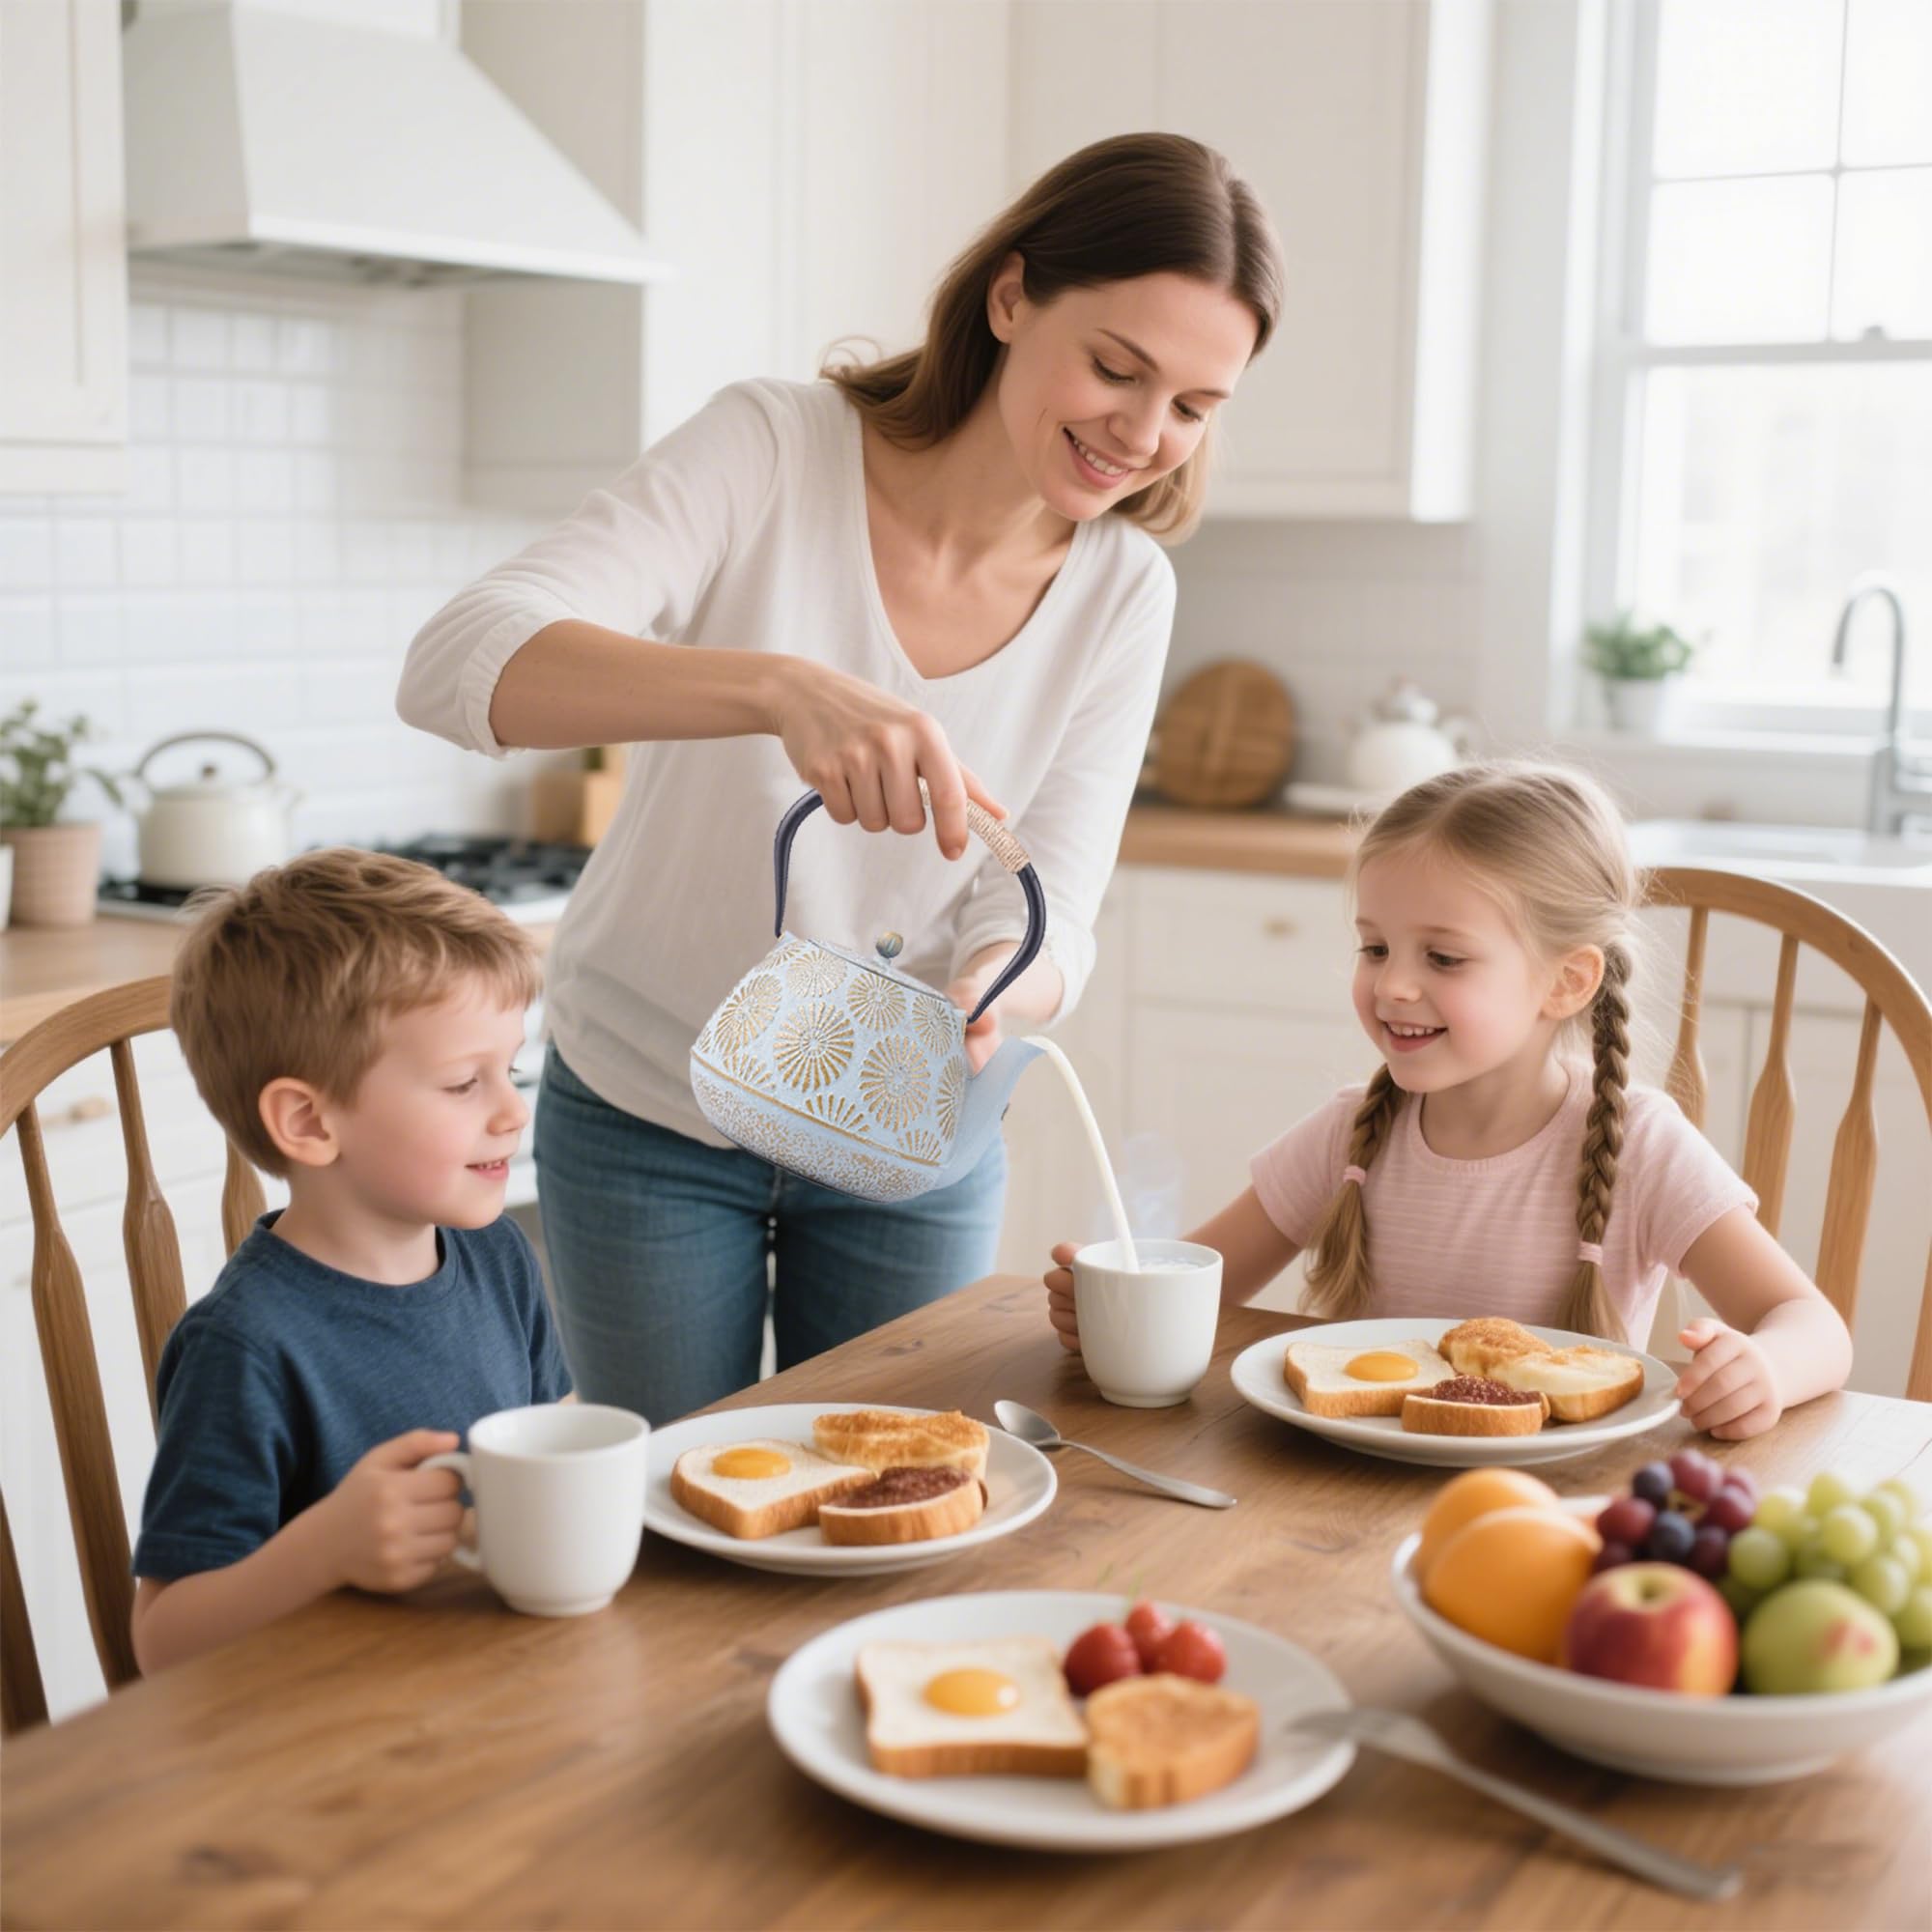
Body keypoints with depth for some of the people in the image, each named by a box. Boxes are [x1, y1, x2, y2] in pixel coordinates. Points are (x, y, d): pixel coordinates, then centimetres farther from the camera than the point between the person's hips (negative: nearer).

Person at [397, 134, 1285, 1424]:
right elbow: (456, 668, -31)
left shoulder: (1122, 592, -8)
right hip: (651, 1117, -2)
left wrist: (1000, 992, -34)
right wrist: (779, 685, -47)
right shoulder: (775, 448, -19)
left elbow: (1048, 919, -9)